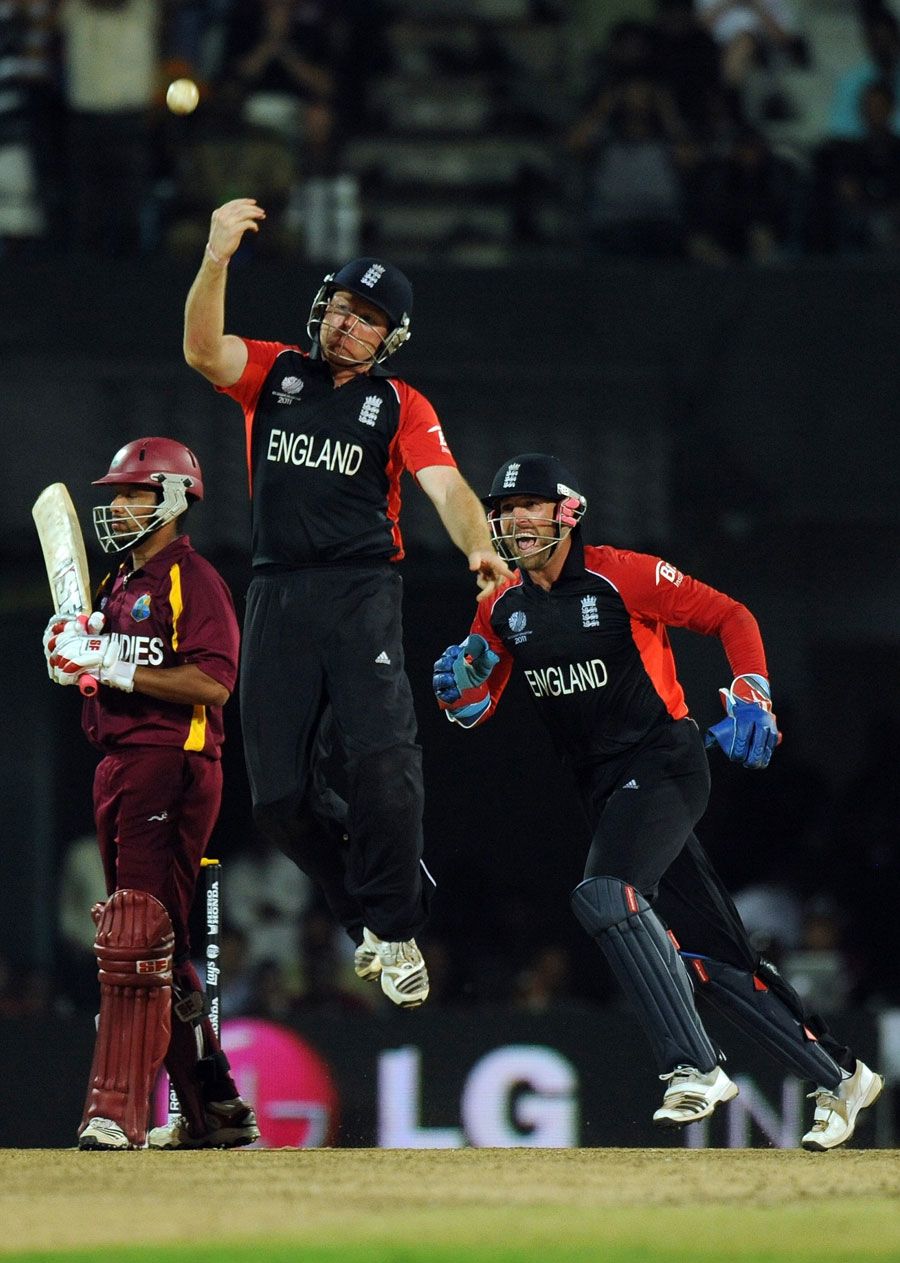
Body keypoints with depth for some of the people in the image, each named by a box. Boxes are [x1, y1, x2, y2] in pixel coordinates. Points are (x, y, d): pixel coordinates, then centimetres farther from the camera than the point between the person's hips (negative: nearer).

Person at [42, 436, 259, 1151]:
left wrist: (121, 669, -21)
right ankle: (215, 1114, 19)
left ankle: (118, 1114, -21)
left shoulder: (193, 580, -8)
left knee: (134, 941, -16)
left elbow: (212, 684, -19)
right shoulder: (121, 587, 22)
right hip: (118, 764, 10)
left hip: (173, 765, -10)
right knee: (161, 952, 13)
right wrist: (74, 658, 5)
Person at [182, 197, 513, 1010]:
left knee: (381, 755, -22)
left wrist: (478, 548, -28)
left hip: (362, 592, -2)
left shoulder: (401, 407, 8)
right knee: (280, 796, -1)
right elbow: (203, 351, -8)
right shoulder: (275, 374, 11)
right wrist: (217, 259, -25)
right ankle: (366, 916, 20)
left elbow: (446, 486, -6)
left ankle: (393, 932, -11)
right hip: (277, 599, 2)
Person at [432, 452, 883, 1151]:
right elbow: (472, 710, 11)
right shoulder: (503, 609, 8)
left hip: (666, 764, -7)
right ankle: (841, 1078, 18)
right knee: (707, 956, 5)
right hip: (604, 789, 7)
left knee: (604, 893, -30)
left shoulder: (624, 576, -10)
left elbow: (731, 617, -7)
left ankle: (694, 1068, -30)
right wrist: (465, 679, -12)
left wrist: (751, 699, -21)